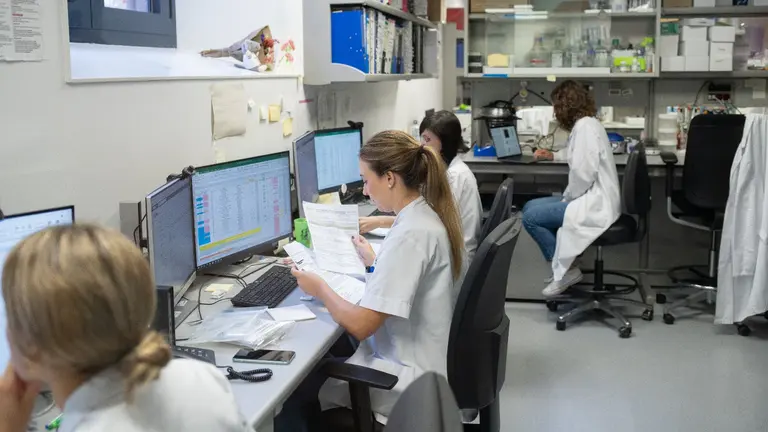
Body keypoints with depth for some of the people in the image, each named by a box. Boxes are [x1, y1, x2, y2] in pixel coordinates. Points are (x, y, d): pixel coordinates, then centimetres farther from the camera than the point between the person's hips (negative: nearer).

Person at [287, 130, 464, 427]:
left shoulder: (409, 235, -26)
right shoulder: (428, 215, 2)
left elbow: (360, 325, -25)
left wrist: (320, 289, -10)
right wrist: (375, 262, 18)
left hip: (412, 375, -9)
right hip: (424, 357, 9)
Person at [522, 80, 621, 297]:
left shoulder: (585, 127, -15)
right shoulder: (587, 124, 16)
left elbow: (584, 173, -23)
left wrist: (567, 197, -10)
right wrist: (567, 197, 13)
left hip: (595, 203, -11)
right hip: (593, 198, 11)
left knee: (530, 218, -15)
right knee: (530, 207, 11)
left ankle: (566, 269, -5)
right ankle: (565, 264, 10)